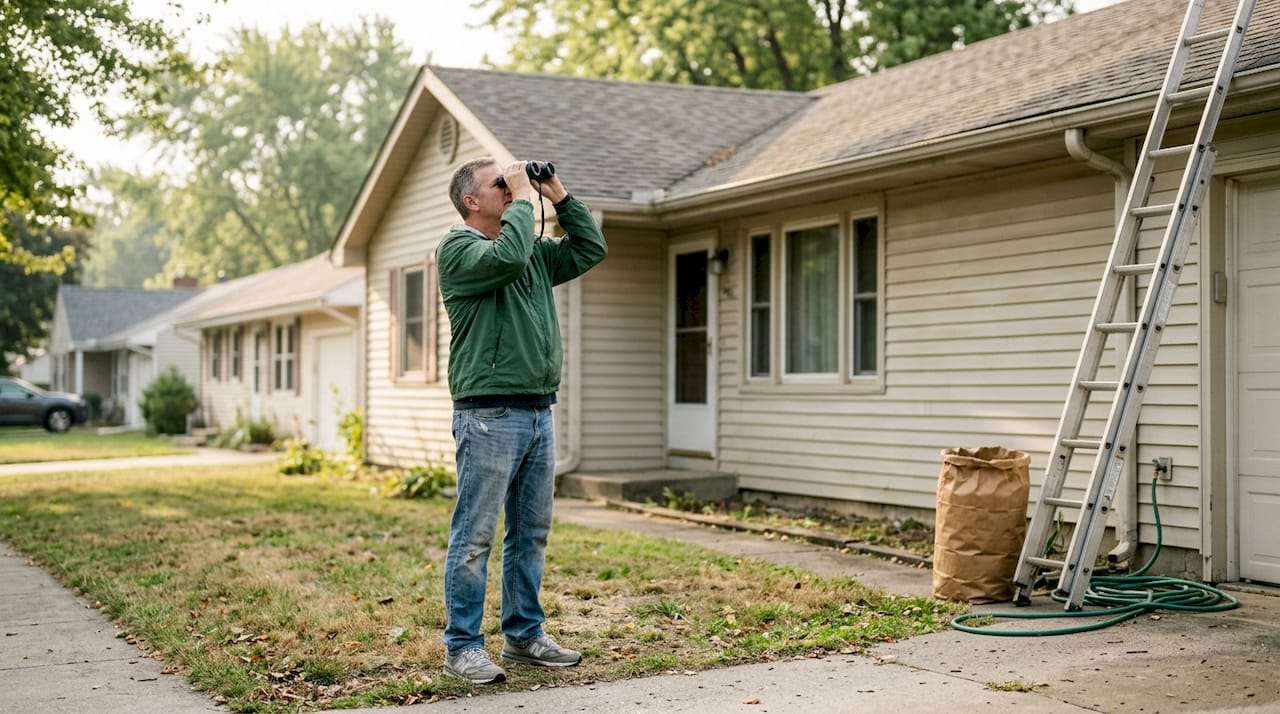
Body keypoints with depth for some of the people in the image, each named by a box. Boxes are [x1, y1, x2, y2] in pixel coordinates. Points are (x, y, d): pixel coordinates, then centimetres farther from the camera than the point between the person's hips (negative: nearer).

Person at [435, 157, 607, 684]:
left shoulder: (535, 251, 19)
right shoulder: (458, 249, -6)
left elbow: (590, 249, 20)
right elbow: (507, 257, -25)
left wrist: (558, 196, 13)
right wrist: (522, 200, -12)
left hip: (539, 413, 8)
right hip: (489, 415, -8)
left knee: (531, 533, 13)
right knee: (475, 537, -3)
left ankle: (524, 636, 23)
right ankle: (462, 647, 4)